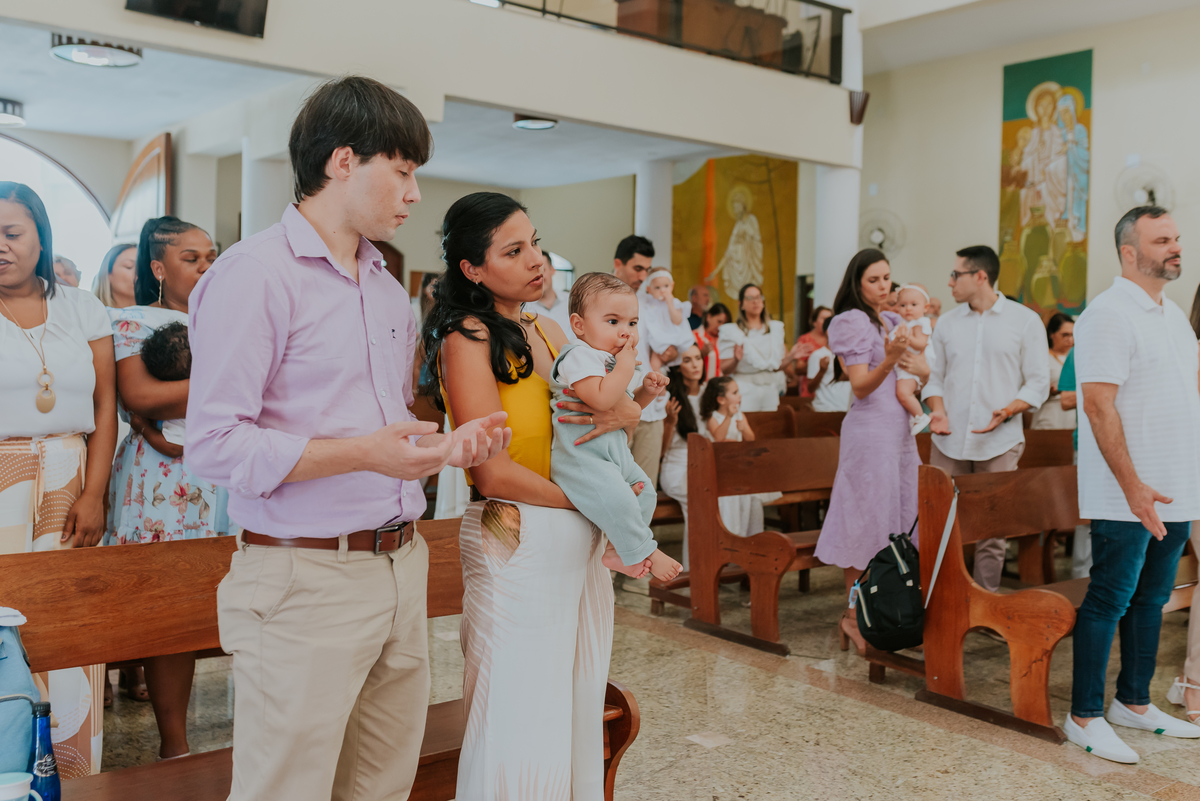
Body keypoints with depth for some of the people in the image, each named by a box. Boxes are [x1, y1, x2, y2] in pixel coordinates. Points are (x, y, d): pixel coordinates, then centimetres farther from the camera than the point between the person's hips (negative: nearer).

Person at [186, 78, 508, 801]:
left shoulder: (390, 292, 19)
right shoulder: (255, 273, -9)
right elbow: (215, 443, -16)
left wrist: (446, 446, 5)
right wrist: (362, 453, -22)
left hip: (400, 570, 8)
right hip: (307, 581, -7)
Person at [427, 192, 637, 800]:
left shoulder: (545, 332, 11)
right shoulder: (467, 339, -11)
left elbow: (628, 407, 15)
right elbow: (493, 473, -17)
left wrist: (624, 413, -8)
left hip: (581, 544, 7)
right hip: (516, 543, -7)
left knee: (576, 706, 14)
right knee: (522, 719, 3)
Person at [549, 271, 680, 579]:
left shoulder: (614, 360, 15)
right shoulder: (580, 356, -16)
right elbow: (601, 399, -31)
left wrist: (647, 391, 6)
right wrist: (626, 366, -20)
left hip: (614, 452, 10)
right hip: (580, 454, -10)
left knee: (643, 488, 12)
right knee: (617, 499, -26)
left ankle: (614, 549, 19)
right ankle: (645, 553, -5)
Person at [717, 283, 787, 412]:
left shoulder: (776, 327, 12)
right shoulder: (731, 331, -1)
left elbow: (778, 366, 12)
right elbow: (724, 370, -6)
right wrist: (736, 360, -25)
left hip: (771, 391, 4)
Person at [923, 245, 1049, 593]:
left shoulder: (1025, 321, 1)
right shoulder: (948, 322, 11)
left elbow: (1038, 382, 0)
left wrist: (1006, 412, -17)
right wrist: (938, 410, -6)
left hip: (999, 443, -3)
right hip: (949, 441, 3)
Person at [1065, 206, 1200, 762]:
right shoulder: (1108, 314, -12)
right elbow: (1099, 405, -19)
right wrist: (1133, 486, -22)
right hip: (1126, 495, -8)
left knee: (1151, 597, 15)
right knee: (1109, 601, -2)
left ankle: (1134, 702, 28)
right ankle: (1085, 717, 8)